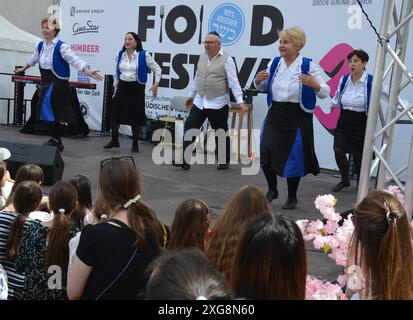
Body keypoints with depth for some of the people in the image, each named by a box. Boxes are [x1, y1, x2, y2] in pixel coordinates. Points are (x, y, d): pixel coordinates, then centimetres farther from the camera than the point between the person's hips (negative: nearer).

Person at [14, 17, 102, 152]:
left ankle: (55, 139, 0)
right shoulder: (40, 45, 9)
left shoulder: (61, 46, -13)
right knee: (51, 113, 10)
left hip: (58, 82, -7)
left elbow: (75, 60, -21)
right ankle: (57, 141, 19)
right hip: (45, 82, 7)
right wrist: (23, 69, 42)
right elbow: (33, 59, 28)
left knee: (53, 114, -13)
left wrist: (88, 72, -34)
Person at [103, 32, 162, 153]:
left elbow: (157, 69, -3)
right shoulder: (120, 54, 6)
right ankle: (114, 140, 18)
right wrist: (116, 85, 17)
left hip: (136, 88, -4)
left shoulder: (143, 55, -7)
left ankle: (135, 144, 15)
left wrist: (156, 84, -13)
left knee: (135, 117, 1)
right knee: (114, 113, 2)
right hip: (122, 87, 4)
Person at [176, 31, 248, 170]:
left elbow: (233, 82, -14)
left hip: (218, 104, -5)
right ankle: (184, 160, -2)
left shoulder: (226, 59, -9)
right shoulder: (202, 57, 10)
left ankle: (224, 161, 24)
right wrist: (191, 96, 25)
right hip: (199, 102, 6)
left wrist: (240, 101, -23)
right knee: (189, 129, -4)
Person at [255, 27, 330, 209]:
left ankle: (292, 198, 25)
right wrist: (258, 81, -3)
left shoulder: (308, 65, -7)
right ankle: (272, 189, 14)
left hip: (298, 117, -3)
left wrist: (314, 85, -27)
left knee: (294, 157, 5)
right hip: (275, 115, 3)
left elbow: (325, 93, -7)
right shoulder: (274, 63, 6)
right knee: (266, 151, -11)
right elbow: (263, 88, 19)